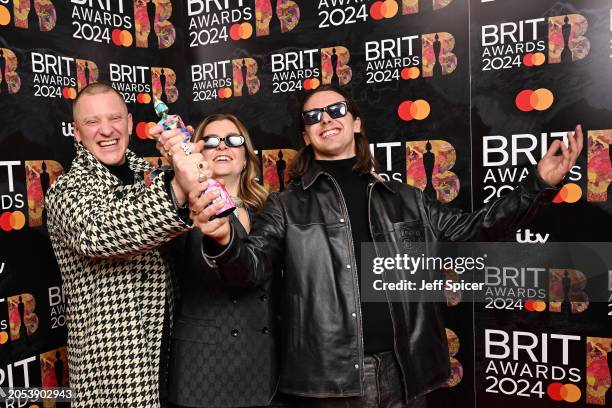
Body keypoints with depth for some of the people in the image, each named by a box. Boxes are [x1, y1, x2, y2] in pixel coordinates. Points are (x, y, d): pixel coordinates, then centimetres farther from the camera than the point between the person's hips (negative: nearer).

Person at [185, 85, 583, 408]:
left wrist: (539, 185, 4)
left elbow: (470, 229, 12)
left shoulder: (403, 198, 10)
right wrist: (224, 241, -31)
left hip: (403, 374, 3)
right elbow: (254, 263, -8)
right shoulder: (285, 206, 2)